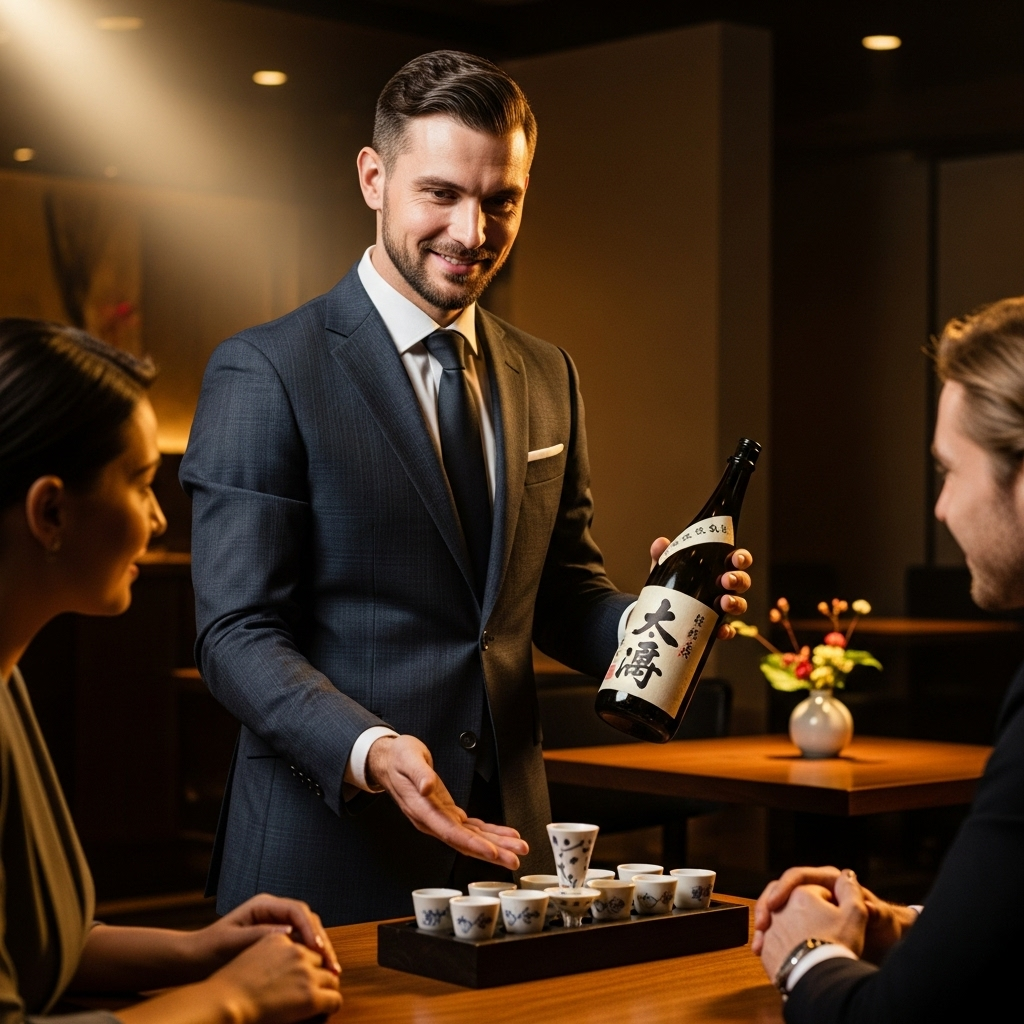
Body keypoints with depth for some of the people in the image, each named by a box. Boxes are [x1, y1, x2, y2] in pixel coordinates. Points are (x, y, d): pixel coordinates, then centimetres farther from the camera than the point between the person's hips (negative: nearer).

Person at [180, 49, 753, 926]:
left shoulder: (548, 379, 11)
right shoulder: (263, 374, -9)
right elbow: (237, 633, -12)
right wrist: (371, 749, -29)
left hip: (504, 837, 6)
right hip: (329, 847, -5)